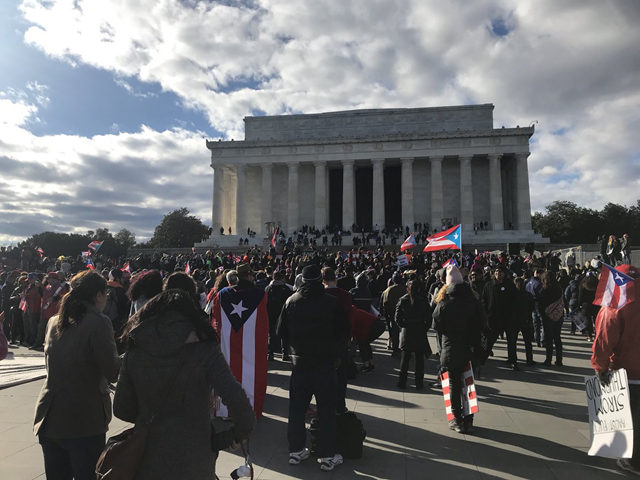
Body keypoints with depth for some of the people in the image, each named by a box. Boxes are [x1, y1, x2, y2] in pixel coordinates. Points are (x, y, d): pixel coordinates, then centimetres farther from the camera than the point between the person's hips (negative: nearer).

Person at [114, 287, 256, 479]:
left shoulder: (134, 353, -6)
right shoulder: (205, 351, -15)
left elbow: (121, 409, 3)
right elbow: (236, 400, -24)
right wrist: (243, 432, -5)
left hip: (148, 460, 2)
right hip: (193, 460, -2)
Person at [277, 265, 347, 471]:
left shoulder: (291, 301, -1)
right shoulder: (331, 302, -10)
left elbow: (281, 332, 4)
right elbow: (342, 332, -4)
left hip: (299, 362, 3)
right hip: (325, 362, -3)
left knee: (296, 408, 13)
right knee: (326, 410, 5)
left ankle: (296, 451, 23)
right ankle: (327, 456, 11)